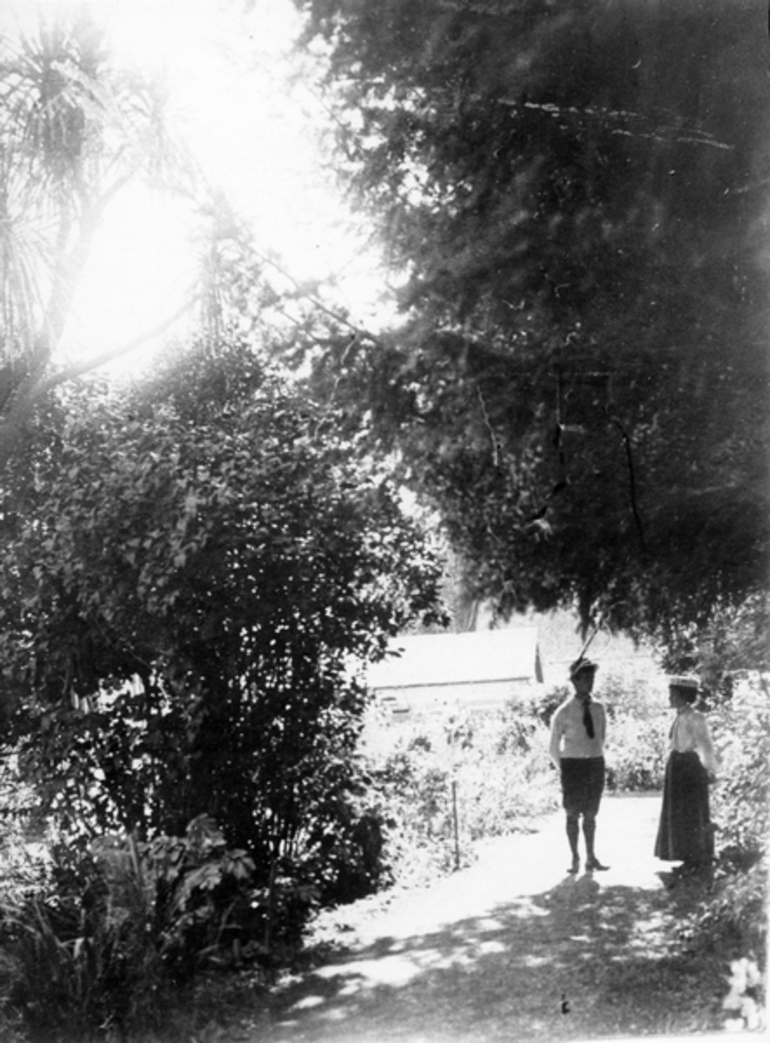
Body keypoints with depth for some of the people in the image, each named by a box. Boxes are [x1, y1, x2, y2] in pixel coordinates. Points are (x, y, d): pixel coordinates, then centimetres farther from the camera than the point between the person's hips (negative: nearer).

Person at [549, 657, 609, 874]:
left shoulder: (598, 709, 4)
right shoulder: (564, 712, -8)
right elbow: (553, 748, 1)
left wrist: (596, 758, 14)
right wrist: (564, 770, 6)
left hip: (596, 764, 4)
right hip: (572, 765, -4)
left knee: (591, 814, 9)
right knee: (573, 814, 1)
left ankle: (591, 858, 15)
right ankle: (575, 859, 8)